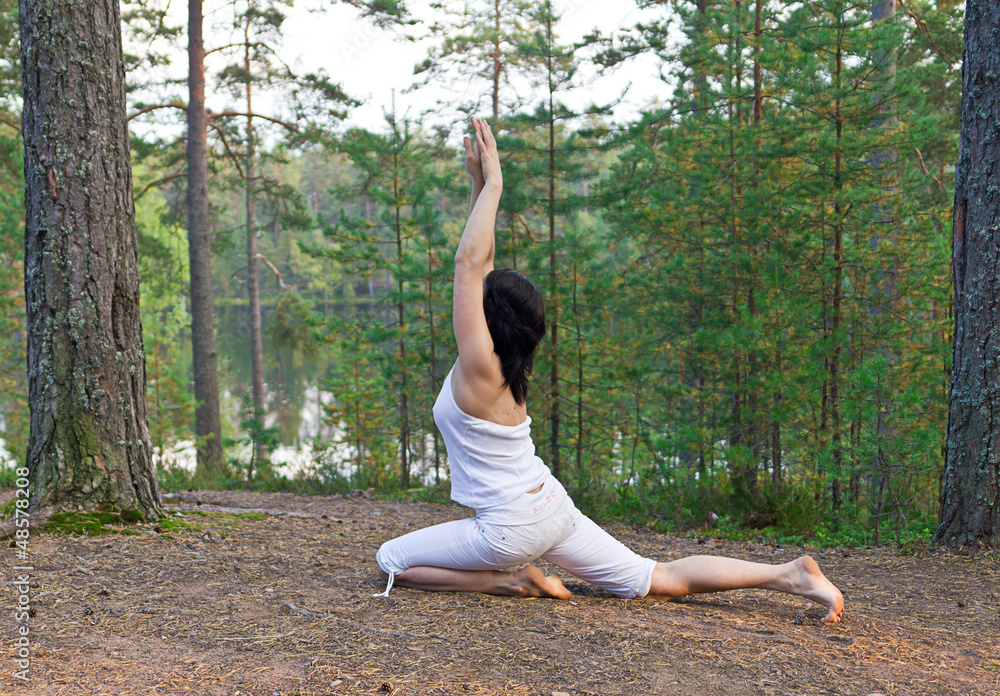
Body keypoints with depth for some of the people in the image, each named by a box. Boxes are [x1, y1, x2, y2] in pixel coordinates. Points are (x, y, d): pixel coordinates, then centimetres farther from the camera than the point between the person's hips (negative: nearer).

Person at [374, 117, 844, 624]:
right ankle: (788, 576, 2)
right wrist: (479, 185, 7)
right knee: (662, 581, 12)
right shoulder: (503, 364, 2)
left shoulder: (479, 367, -18)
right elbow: (479, 265, 8)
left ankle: (514, 582, 2)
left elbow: (469, 261, -22)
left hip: (511, 529, -8)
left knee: (391, 563, 5)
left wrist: (493, 186, -17)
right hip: (551, 507, 8)